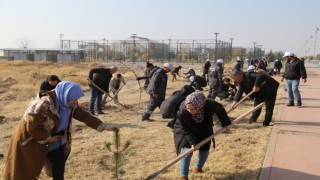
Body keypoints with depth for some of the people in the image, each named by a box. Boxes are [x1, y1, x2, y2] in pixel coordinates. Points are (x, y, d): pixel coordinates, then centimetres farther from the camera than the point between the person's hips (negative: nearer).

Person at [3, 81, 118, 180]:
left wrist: (103, 126, -12)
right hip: (30, 138, -6)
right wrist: (47, 138, -18)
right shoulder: (44, 105, -36)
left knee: (59, 161, 5)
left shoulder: (71, 104, -12)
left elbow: (84, 116, -5)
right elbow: (31, 127, -29)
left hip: (53, 136, 7)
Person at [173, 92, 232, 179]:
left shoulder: (209, 105, -37)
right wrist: (193, 142, -34)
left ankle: (198, 167, 34)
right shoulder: (182, 112, -40)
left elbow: (220, 110, -13)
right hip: (184, 130, -3)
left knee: (204, 150, 8)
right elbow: (187, 130, -27)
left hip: (204, 130, 3)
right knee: (187, 150, -16)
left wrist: (226, 123, -6)